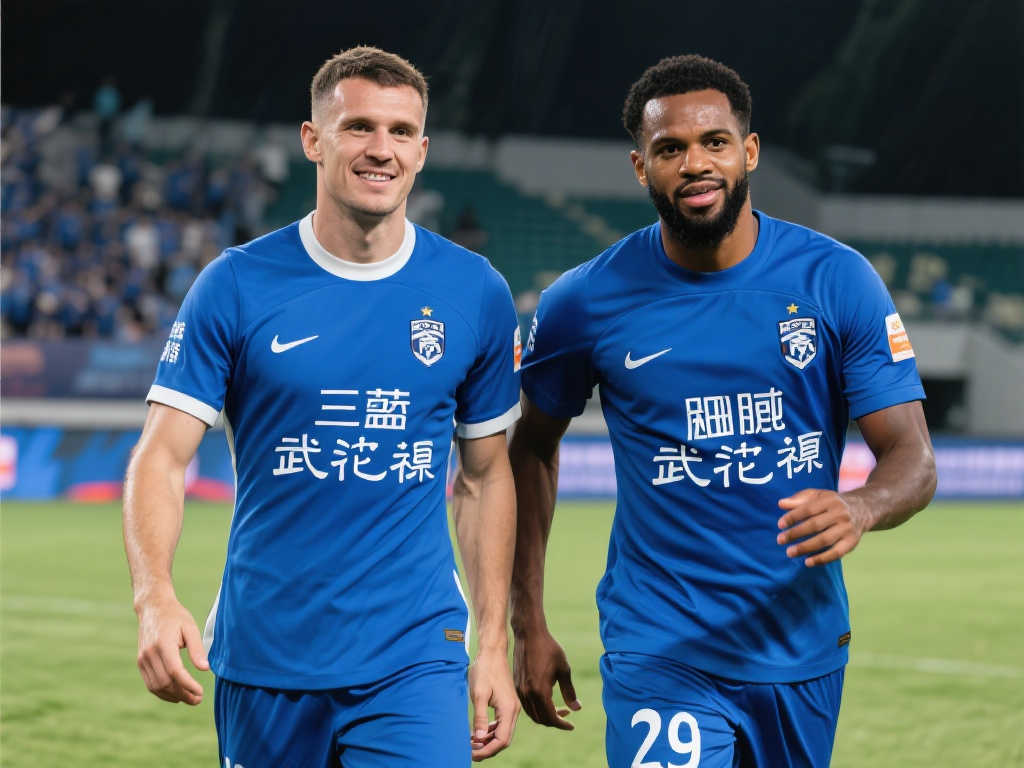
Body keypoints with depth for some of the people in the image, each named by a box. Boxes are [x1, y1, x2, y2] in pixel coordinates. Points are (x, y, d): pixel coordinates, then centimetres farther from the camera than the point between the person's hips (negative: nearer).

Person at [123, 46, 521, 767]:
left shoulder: (475, 292, 3)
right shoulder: (236, 286, -3)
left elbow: (485, 474, 11)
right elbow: (163, 456, -6)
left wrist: (493, 641, 7)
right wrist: (155, 598, -23)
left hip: (414, 660, 0)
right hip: (263, 658, 0)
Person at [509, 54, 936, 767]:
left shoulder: (837, 279, -5)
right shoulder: (586, 301, -5)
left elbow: (913, 459, -6)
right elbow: (532, 448, 10)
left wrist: (859, 510, -30)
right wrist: (529, 626, 6)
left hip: (804, 649, 2)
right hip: (659, 650, -2)